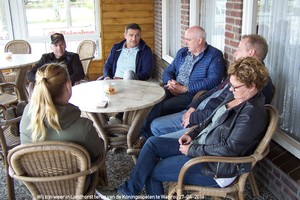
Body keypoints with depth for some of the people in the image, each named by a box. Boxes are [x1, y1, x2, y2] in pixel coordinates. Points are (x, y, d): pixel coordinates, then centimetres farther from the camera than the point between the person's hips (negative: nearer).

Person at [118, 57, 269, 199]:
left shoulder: (253, 113, -22)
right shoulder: (235, 96, 5)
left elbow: (229, 149, -26)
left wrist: (192, 150, -19)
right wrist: (192, 134, 1)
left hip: (216, 168, -9)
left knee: (152, 172, -7)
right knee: (152, 143, 1)